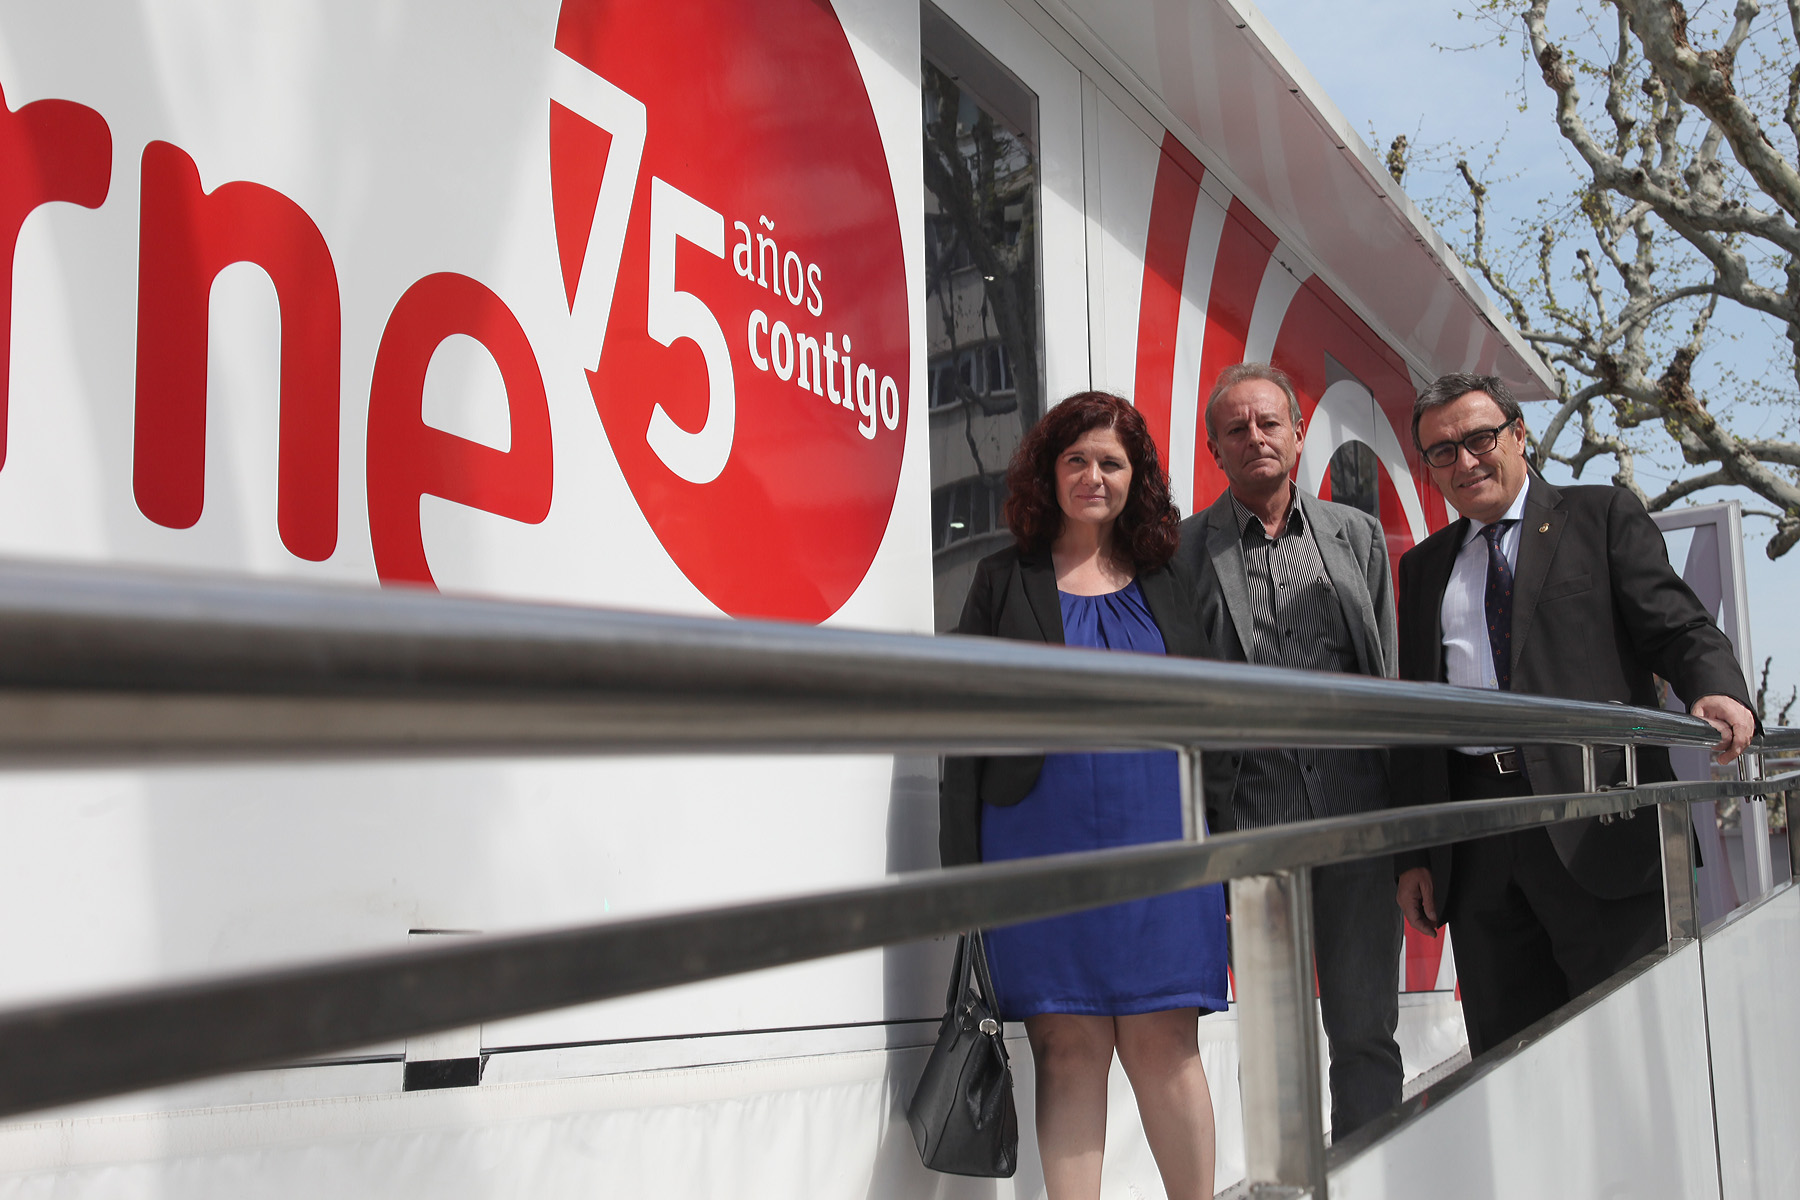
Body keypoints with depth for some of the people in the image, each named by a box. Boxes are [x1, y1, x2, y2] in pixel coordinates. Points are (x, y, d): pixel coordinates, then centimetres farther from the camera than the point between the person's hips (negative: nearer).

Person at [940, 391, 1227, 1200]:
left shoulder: (1167, 583, 14)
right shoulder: (1005, 581, 9)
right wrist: (965, 866, -3)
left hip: (1159, 837, 1)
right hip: (1042, 842, -1)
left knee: (1165, 1046, 1)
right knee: (1069, 1048, -1)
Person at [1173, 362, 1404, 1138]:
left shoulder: (1357, 533, 12)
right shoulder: (1183, 548, 4)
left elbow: (1387, 672, 13)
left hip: (1354, 803, 2)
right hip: (1250, 811, -2)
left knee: (1367, 1030, 7)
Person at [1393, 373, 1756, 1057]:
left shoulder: (1603, 515, 9)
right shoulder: (1423, 565, 18)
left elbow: (1679, 627, -1)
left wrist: (1718, 691, -25)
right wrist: (1413, 855, 11)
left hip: (1596, 824, -3)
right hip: (1476, 854, 4)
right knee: (1505, 1051, 5)